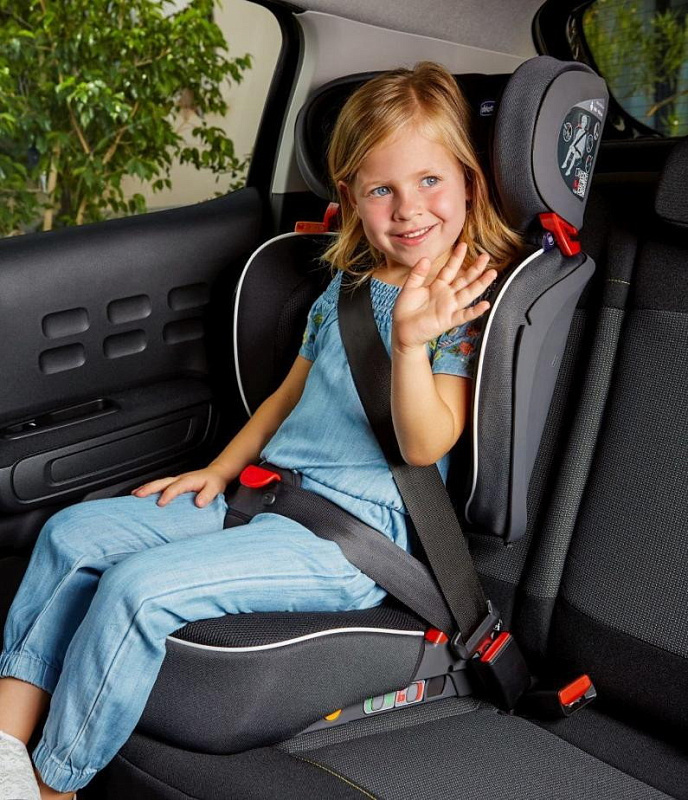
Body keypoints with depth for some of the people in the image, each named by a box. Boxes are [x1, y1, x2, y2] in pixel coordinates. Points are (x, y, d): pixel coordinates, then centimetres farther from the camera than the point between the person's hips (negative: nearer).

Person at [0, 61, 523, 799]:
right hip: (265, 491, 8)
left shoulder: (471, 303, -8)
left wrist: (410, 341, -33)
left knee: (140, 586, -23)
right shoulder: (347, 283, 12)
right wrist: (218, 470, 12)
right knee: (72, 533, 2)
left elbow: (425, 448, -17)